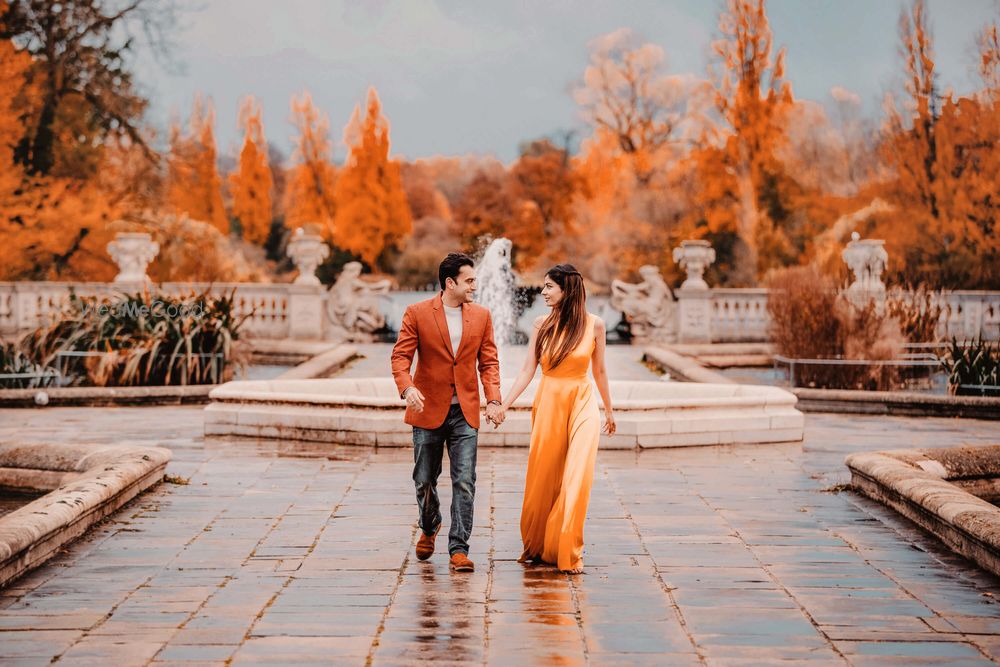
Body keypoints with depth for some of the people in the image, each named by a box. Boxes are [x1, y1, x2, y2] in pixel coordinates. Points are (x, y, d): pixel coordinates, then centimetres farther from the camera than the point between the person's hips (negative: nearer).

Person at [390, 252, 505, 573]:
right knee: (424, 479, 10)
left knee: (465, 482, -7)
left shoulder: (481, 315, 5)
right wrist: (407, 388, -25)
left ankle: (458, 549, -3)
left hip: (465, 412, 1)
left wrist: (493, 400, -7)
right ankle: (429, 527, 39)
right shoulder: (417, 313, -3)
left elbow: (489, 362, 7)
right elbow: (400, 356, -6)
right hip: (429, 409, -1)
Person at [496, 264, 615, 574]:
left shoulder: (593, 325, -2)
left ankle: (568, 553, -1)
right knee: (542, 479, 7)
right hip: (548, 404, 2)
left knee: (577, 477, -10)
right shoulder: (542, 324, 1)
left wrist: (609, 409, 16)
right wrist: (504, 404, -8)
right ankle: (536, 546, 25)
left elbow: (599, 370, 9)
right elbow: (527, 370, 1)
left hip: (582, 403, -1)